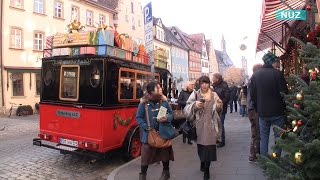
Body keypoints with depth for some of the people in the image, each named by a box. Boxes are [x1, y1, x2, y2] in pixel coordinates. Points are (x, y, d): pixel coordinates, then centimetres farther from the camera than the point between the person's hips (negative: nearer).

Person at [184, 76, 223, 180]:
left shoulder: (214, 95, 3)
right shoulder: (195, 94, -1)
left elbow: (219, 108, 11)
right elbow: (187, 108, -6)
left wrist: (219, 106, -11)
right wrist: (194, 105, -25)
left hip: (210, 125, 0)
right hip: (199, 125, 0)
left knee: (209, 146, -3)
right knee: (200, 145, 12)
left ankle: (206, 169, 14)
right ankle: (202, 162, 41)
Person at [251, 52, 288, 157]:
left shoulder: (255, 76, 4)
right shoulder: (277, 74, -11)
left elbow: (252, 96, 6)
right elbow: (284, 93, -11)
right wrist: (284, 108, 4)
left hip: (262, 113, 4)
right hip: (277, 112, -4)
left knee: (263, 138, 11)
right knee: (278, 137, 9)